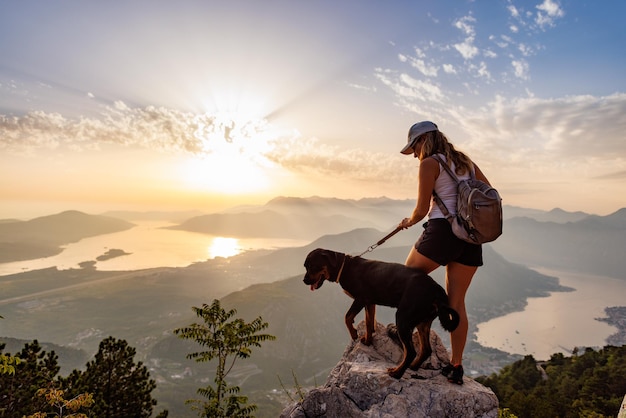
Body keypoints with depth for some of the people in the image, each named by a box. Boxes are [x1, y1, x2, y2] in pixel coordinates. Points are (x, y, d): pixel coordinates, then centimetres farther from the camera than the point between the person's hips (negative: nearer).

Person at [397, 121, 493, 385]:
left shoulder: (429, 164, -3)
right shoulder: (465, 161, 17)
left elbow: (422, 210, -6)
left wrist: (409, 222, 13)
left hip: (442, 230, -7)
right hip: (470, 236, 7)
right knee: (457, 301, 10)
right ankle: (456, 366, 16)